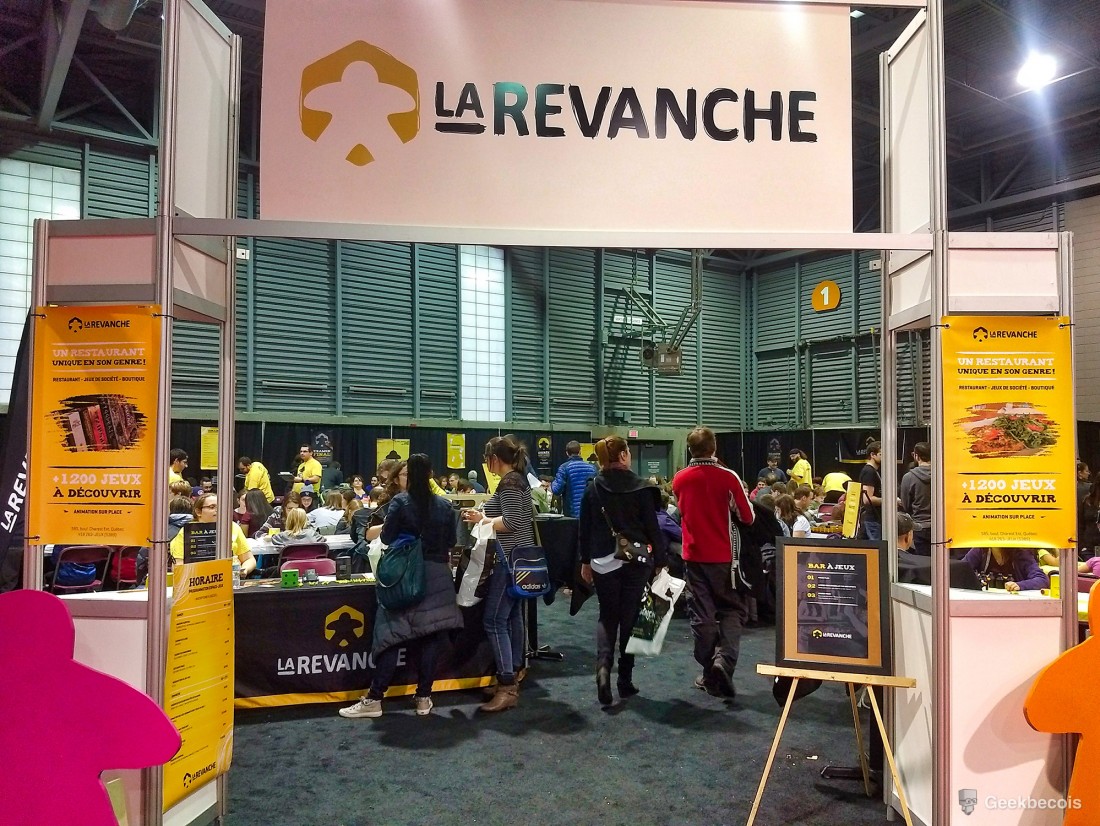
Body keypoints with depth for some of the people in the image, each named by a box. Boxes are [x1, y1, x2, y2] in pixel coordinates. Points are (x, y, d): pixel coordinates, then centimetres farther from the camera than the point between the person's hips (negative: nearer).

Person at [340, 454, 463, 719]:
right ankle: (424, 697, 11)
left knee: (393, 634, 1)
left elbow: (387, 537, -6)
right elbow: (452, 541, 7)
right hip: (438, 575, 2)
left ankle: (374, 699, 4)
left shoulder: (400, 502, -8)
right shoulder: (445, 505, 1)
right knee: (431, 636, 6)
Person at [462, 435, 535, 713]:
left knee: (495, 620, -10)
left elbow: (511, 522, -23)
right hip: (517, 557, 11)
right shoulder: (517, 479, 15)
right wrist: (486, 514, 13)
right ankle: (513, 676, 21)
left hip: (509, 558, -11)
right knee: (511, 616, 14)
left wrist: (482, 519, -12)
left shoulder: (509, 482, -15)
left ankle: (507, 687, -10)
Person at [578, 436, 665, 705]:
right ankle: (625, 680, 14)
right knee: (629, 618, 9)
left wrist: (585, 561, 14)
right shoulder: (641, 488, -8)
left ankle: (603, 667, -10)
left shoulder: (592, 489, -1)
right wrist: (660, 561, 3)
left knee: (607, 617, 13)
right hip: (636, 562, -2)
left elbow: (584, 528, 4)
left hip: (603, 562, 2)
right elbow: (652, 528, -6)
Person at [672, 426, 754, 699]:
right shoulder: (728, 477, -11)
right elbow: (748, 517, -4)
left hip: (694, 555, 3)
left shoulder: (679, 479, -1)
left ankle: (709, 675, 12)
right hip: (723, 555, -2)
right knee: (732, 609, 11)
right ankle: (723, 660, -11)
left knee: (702, 614, 9)